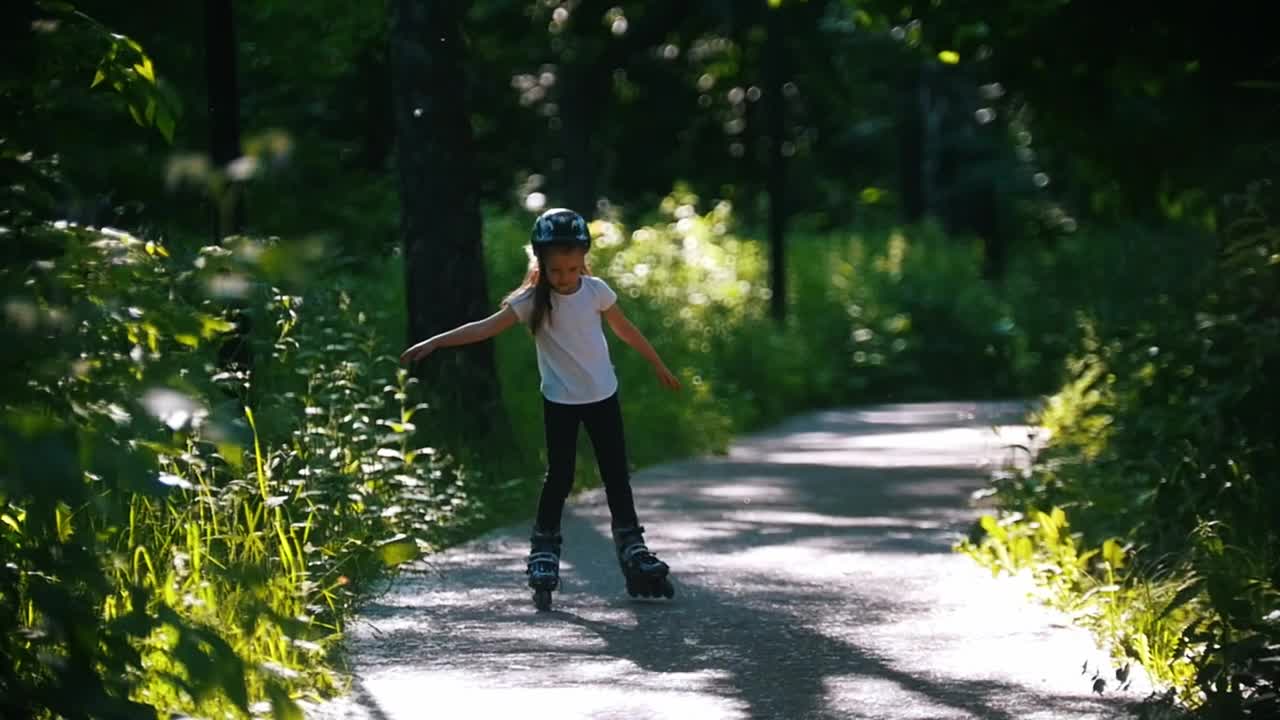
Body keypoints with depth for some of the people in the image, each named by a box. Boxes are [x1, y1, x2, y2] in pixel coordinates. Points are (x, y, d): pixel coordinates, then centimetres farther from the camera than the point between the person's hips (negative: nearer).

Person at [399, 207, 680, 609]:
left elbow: (625, 329, 9)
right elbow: (486, 328, -21)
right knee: (559, 478, -1)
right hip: (560, 402, -2)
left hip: (602, 396, 2)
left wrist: (657, 365, 18)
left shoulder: (596, 290, -6)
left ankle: (634, 554, 15)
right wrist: (434, 343, -30)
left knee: (616, 476, 6)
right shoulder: (533, 300, -13)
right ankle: (543, 560, 8)